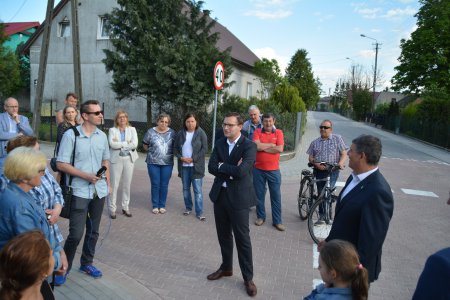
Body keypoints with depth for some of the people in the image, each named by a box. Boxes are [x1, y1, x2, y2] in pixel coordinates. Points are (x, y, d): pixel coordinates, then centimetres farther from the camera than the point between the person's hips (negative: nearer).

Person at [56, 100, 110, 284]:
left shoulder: (102, 136, 5)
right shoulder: (71, 135, -11)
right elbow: (61, 164, -12)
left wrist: (108, 183, 9)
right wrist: (86, 176, -18)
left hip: (99, 191, 5)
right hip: (79, 191, -5)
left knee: (93, 231, 14)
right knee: (76, 234, -4)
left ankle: (86, 264, 32)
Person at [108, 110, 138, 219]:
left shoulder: (132, 129, 8)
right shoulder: (112, 130, 4)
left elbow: (134, 144, -7)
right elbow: (112, 144, -13)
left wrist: (119, 144, -9)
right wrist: (127, 143, -11)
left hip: (129, 159, 2)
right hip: (116, 159, -2)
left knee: (127, 184, 8)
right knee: (114, 185, -1)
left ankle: (125, 207, 19)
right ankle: (112, 208, 10)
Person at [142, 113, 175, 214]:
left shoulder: (172, 133, 1)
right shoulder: (151, 132, 0)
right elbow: (145, 145, 10)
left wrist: (169, 153, 3)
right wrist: (152, 152, 9)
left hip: (167, 163, 1)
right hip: (153, 163, 0)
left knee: (164, 185, 6)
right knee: (155, 185, 4)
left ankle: (162, 206, 19)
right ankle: (155, 206, 17)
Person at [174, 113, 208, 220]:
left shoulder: (201, 133, -5)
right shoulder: (180, 134, 6)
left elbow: (204, 148, -8)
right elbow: (175, 148, 10)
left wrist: (193, 159, -14)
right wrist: (181, 157, -7)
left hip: (196, 166, -4)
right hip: (184, 166, 4)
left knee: (197, 189, -4)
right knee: (185, 188, 13)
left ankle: (199, 212, 3)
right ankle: (188, 208, 28)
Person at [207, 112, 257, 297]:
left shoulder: (249, 146, -14)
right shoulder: (219, 144, 5)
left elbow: (241, 171, -26)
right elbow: (211, 167, -6)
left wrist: (222, 166, -12)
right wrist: (232, 170, -16)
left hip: (238, 197, -6)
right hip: (219, 195, 6)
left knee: (242, 238, 4)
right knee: (223, 235, 19)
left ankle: (248, 278, 19)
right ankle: (226, 267, 38)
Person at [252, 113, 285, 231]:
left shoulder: (278, 132, 1)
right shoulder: (257, 132, 0)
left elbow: (280, 149, -13)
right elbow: (257, 146, -16)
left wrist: (263, 147, -11)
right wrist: (272, 145, -11)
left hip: (274, 170, 0)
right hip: (258, 169, 1)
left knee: (276, 196, 5)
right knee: (259, 195, 11)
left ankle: (277, 221, 15)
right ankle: (260, 217, 28)